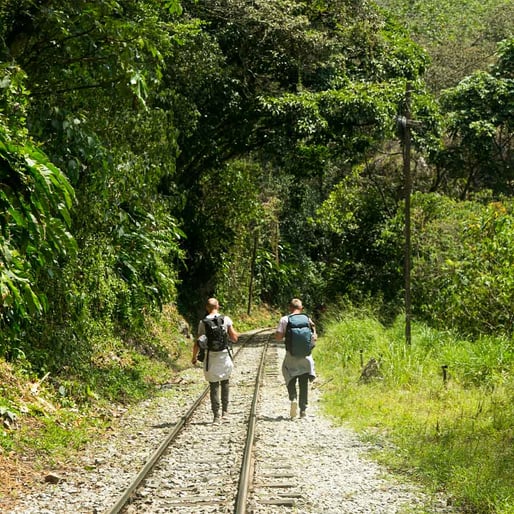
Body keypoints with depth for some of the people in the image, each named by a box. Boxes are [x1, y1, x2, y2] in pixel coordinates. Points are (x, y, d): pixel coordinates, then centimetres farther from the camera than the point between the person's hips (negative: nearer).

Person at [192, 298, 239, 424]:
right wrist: (235, 334, 23)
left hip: (210, 357, -1)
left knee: (214, 386, 5)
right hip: (224, 355, 1)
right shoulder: (226, 319, -2)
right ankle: (225, 411, 15)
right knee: (225, 382, 19)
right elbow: (234, 338, 0)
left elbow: (198, 342, -3)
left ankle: (216, 416, 2)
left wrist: (194, 357, 11)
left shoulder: (203, 322, -4)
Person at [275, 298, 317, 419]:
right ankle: (303, 409, 7)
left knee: (290, 379, 14)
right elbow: (314, 337, -1)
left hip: (291, 356, -2)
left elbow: (278, 336, -8)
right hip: (305, 356, 2)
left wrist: (286, 334, 10)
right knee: (304, 384, 9)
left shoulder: (285, 320, -4)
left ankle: (293, 398, -12)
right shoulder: (307, 319, 2)